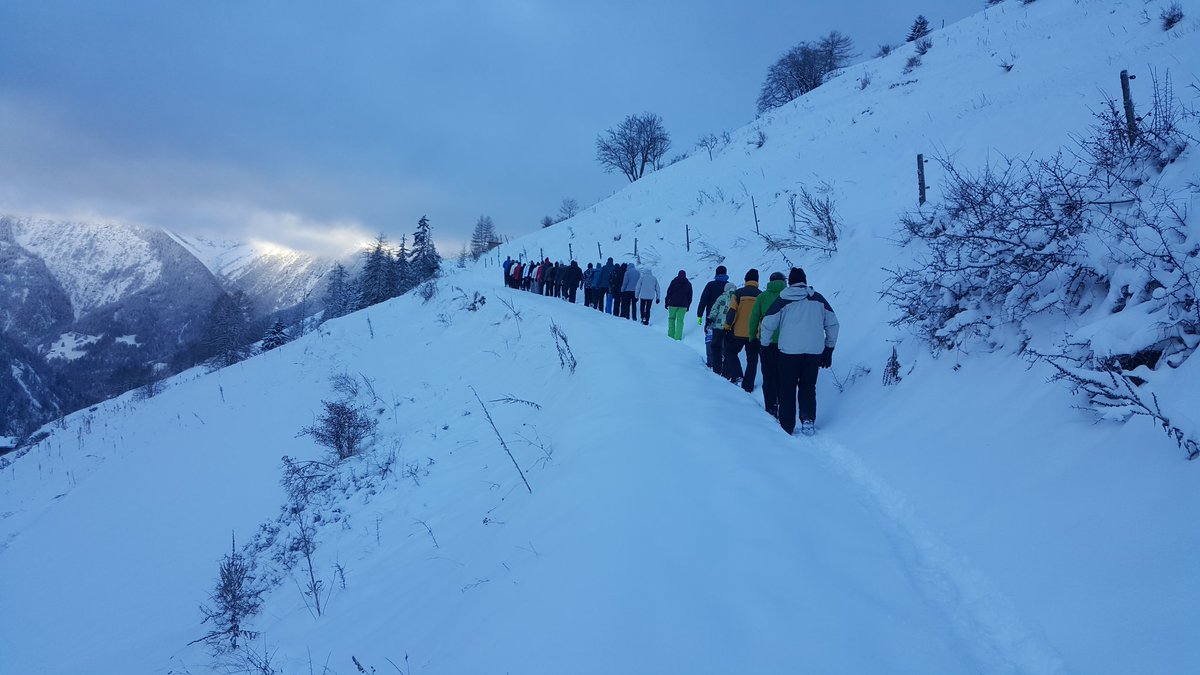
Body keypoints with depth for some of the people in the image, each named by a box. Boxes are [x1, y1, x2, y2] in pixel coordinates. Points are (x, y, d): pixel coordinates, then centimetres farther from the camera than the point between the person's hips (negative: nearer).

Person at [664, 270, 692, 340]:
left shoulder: (674, 282, -1)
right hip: (683, 305, 1)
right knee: (680, 320, 4)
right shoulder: (688, 284, 6)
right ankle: (678, 337, -2)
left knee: (671, 318, 13)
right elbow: (690, 296, 9)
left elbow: (669, 293, -3)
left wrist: (666, 302, 4)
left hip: (673, 304, -1)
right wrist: (688, 306, 16)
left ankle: (671, 335, 7)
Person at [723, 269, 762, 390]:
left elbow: (731, 312, -10)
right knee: (752, 360, 12)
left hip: (738, 332, -2)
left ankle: (736, 374, 1)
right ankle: (748, 386, 13)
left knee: (731, 351, 19)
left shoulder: (739, 293, -4)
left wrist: (727, 326, 0)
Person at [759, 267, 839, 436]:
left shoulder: (783, 300, 0)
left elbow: (767, 325, 0)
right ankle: (808, 420, -1)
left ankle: (787, 426, 11)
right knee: (808, 386, 16)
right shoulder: (818, 299, 8)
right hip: (815, 351, 2)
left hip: (789, 351, -2)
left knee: (787, 388, 9)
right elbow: (832, 324, 11)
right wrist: (829, 350, 18)